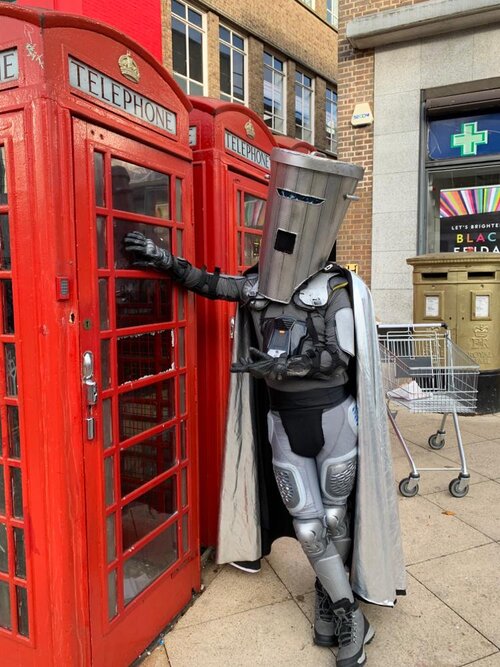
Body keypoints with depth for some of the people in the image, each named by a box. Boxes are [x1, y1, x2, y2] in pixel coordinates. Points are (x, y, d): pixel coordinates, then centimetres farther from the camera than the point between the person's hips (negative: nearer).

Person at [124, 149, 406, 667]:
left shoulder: (339, 288, -10)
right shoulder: (258, 284, 0)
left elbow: (335, 356, -15)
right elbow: (210, 284, 11)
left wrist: (272, 365, -21)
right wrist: (168, 261, 0)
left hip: (333, 420, -3)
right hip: (283, 424, 3)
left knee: (335, 517, 13)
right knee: (308, 524, 7)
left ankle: (327, 599, 37)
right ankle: (349, 619, 26)